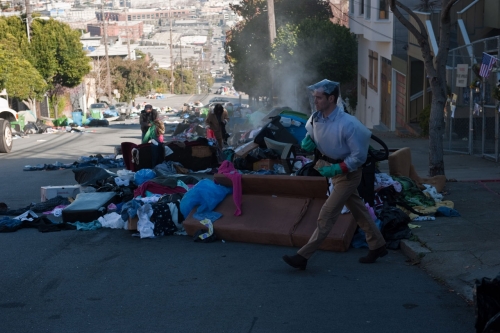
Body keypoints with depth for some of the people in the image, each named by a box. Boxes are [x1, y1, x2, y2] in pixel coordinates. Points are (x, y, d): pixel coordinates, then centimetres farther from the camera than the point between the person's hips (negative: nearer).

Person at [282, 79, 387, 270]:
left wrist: (336, 169, -29)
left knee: (327, 215, -8)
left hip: (348, 173, -8)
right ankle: (378, 246, 36)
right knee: (358, 210, 20)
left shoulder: (348, 124, -29)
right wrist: (308, 141, -10)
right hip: (333, 169, 8)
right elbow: (311, 133, 13)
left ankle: (303, 256, -6)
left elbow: (359, 156, -23)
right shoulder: (315, 118, -9)